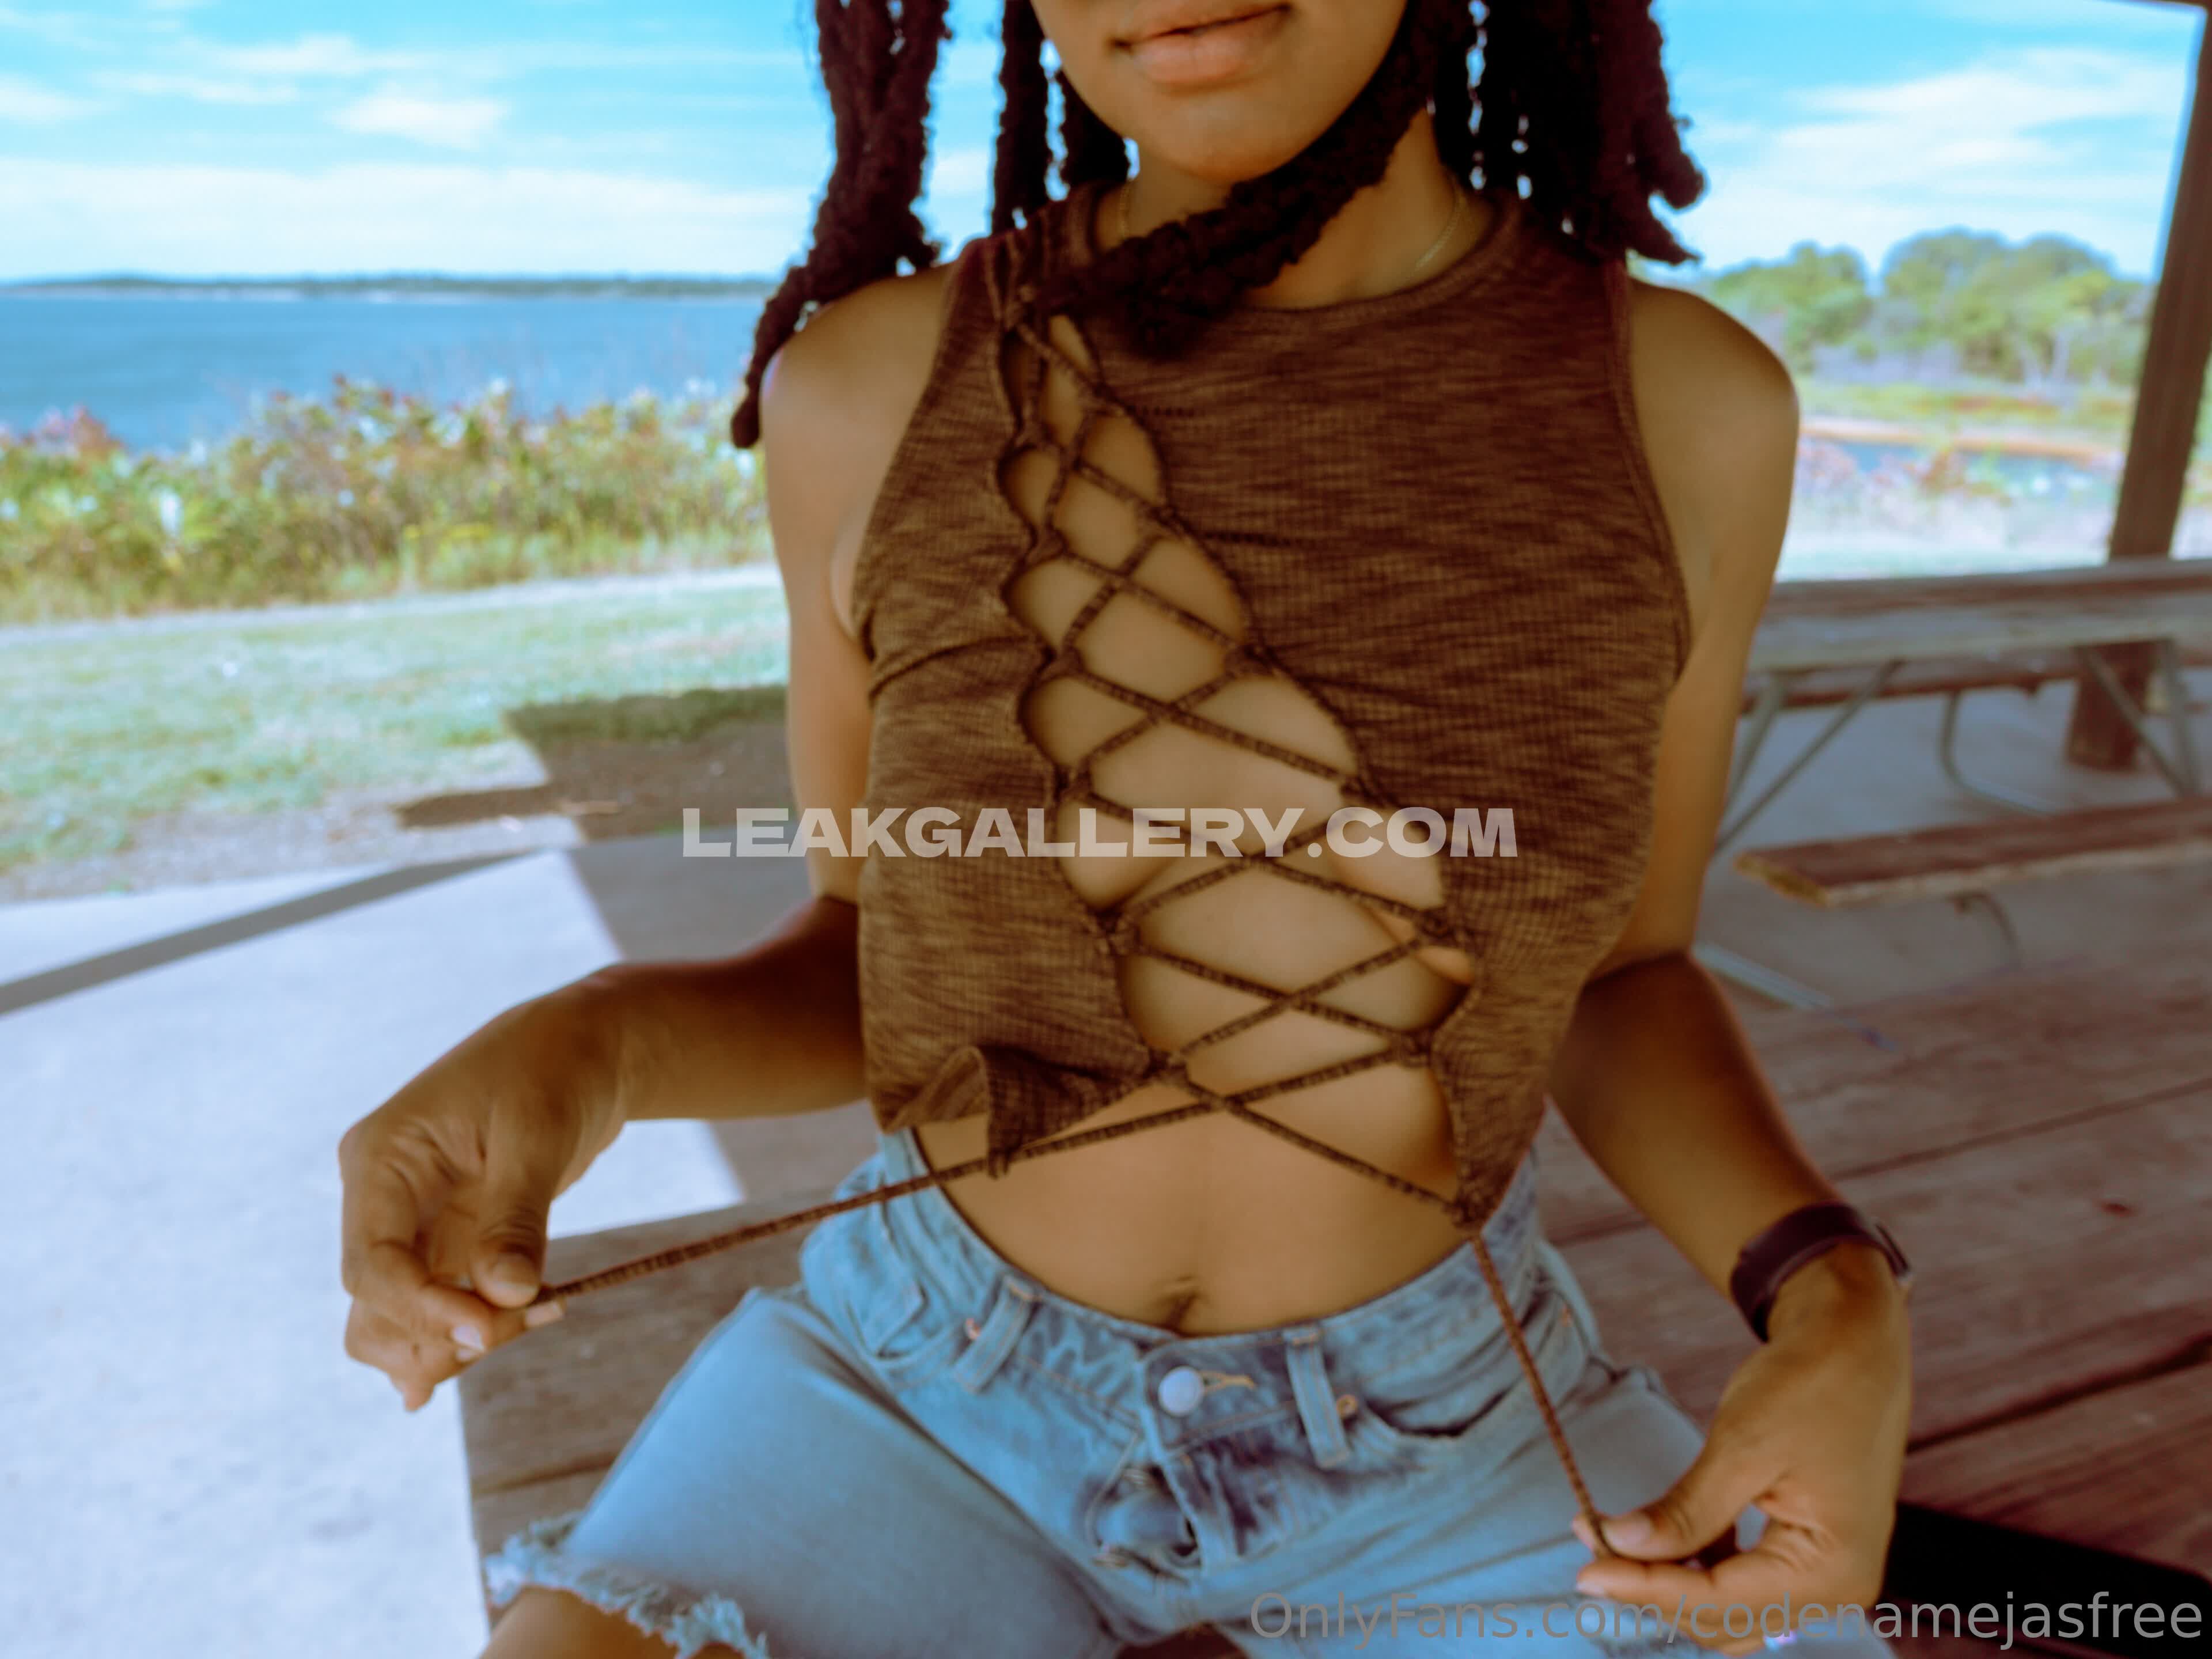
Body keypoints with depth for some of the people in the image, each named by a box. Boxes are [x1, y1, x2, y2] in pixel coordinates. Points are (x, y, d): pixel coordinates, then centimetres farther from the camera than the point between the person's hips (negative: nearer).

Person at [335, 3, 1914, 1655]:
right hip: (943, 1386, 0)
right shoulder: (872, 393, -14)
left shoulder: (1685, 404, -12)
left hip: (1439, 1419, 1)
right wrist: (572, 1054, -23)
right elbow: (876, 964, -3)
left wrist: (1842, 1315, -19)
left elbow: (1619, 984, -1)